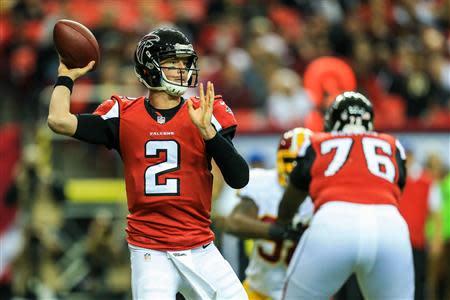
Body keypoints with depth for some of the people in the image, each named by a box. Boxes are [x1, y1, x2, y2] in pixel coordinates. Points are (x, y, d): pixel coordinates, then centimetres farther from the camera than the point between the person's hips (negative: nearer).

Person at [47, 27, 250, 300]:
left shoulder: (206, 115, 1)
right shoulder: (125, 116, 2)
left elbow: (239, 179, -9)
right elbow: (60, 121, -10)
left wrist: (208, 130, -20)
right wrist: (67, 77, 5)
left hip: (200, 251, 2)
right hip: (150, 253, -2)